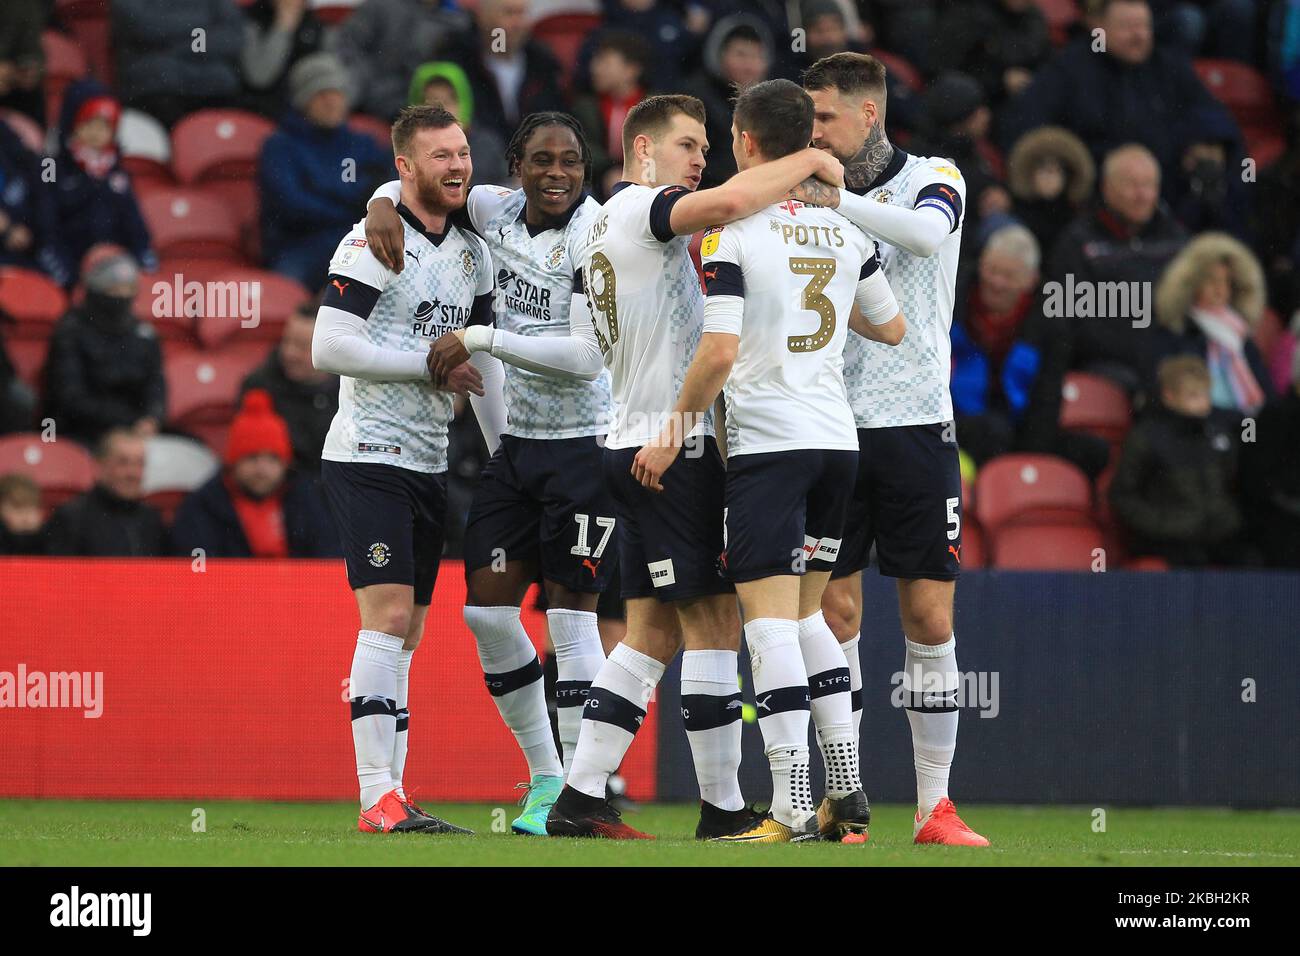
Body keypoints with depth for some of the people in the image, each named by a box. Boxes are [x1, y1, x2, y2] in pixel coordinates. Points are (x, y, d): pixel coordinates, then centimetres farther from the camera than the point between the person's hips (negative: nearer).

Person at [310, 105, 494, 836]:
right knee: (389, 617, -15)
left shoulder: (473, 254, 13)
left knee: (405, 635, 8)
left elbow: (480, 363, 21)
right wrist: (430, 363, -16)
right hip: (369, 457, -8)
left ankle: (393, 794, 10)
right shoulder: (373, 245, -11)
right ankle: (379, 799, -17)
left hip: (429, 464, 8)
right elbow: (330, 348, -19)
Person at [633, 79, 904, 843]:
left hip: (767, 440, -6)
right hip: (837, 437, 6)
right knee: (807, 611, 16)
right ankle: (849, 795, 12)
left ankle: (793, 809, -13)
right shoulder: (844, 231, 8)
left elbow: (720, 351, -17)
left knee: (772, 617, -7)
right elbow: (892, 328, 20)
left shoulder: (731, 232, -9)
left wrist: (674, 435, -7)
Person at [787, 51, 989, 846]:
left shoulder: (930, 178, 1)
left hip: (915, 427, -2)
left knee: (930, 617, -2)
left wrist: (838, 201, -34)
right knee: (834, 614, -2)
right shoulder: (814, 199, 10)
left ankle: (936, 806, 4)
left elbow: (928, 231, -23)